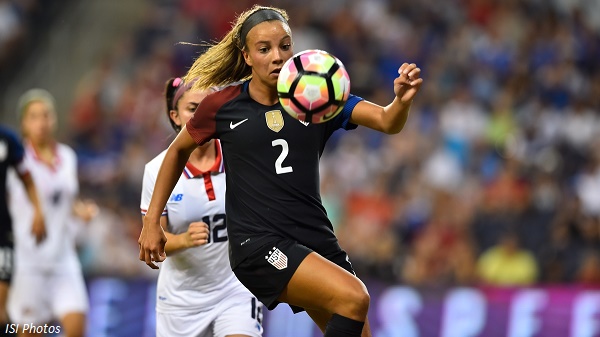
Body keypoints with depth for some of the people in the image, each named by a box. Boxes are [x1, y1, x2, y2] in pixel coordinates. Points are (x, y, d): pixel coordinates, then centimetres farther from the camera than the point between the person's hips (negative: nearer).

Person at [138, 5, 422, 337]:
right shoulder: (221, 105, -2)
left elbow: (387, 121, -12)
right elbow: (179, 150, 16)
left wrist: (402, 100, -35)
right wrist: (152, 220, 13)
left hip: (317, 242, 5)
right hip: (257, 244, -5)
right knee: (353, 297, -26)